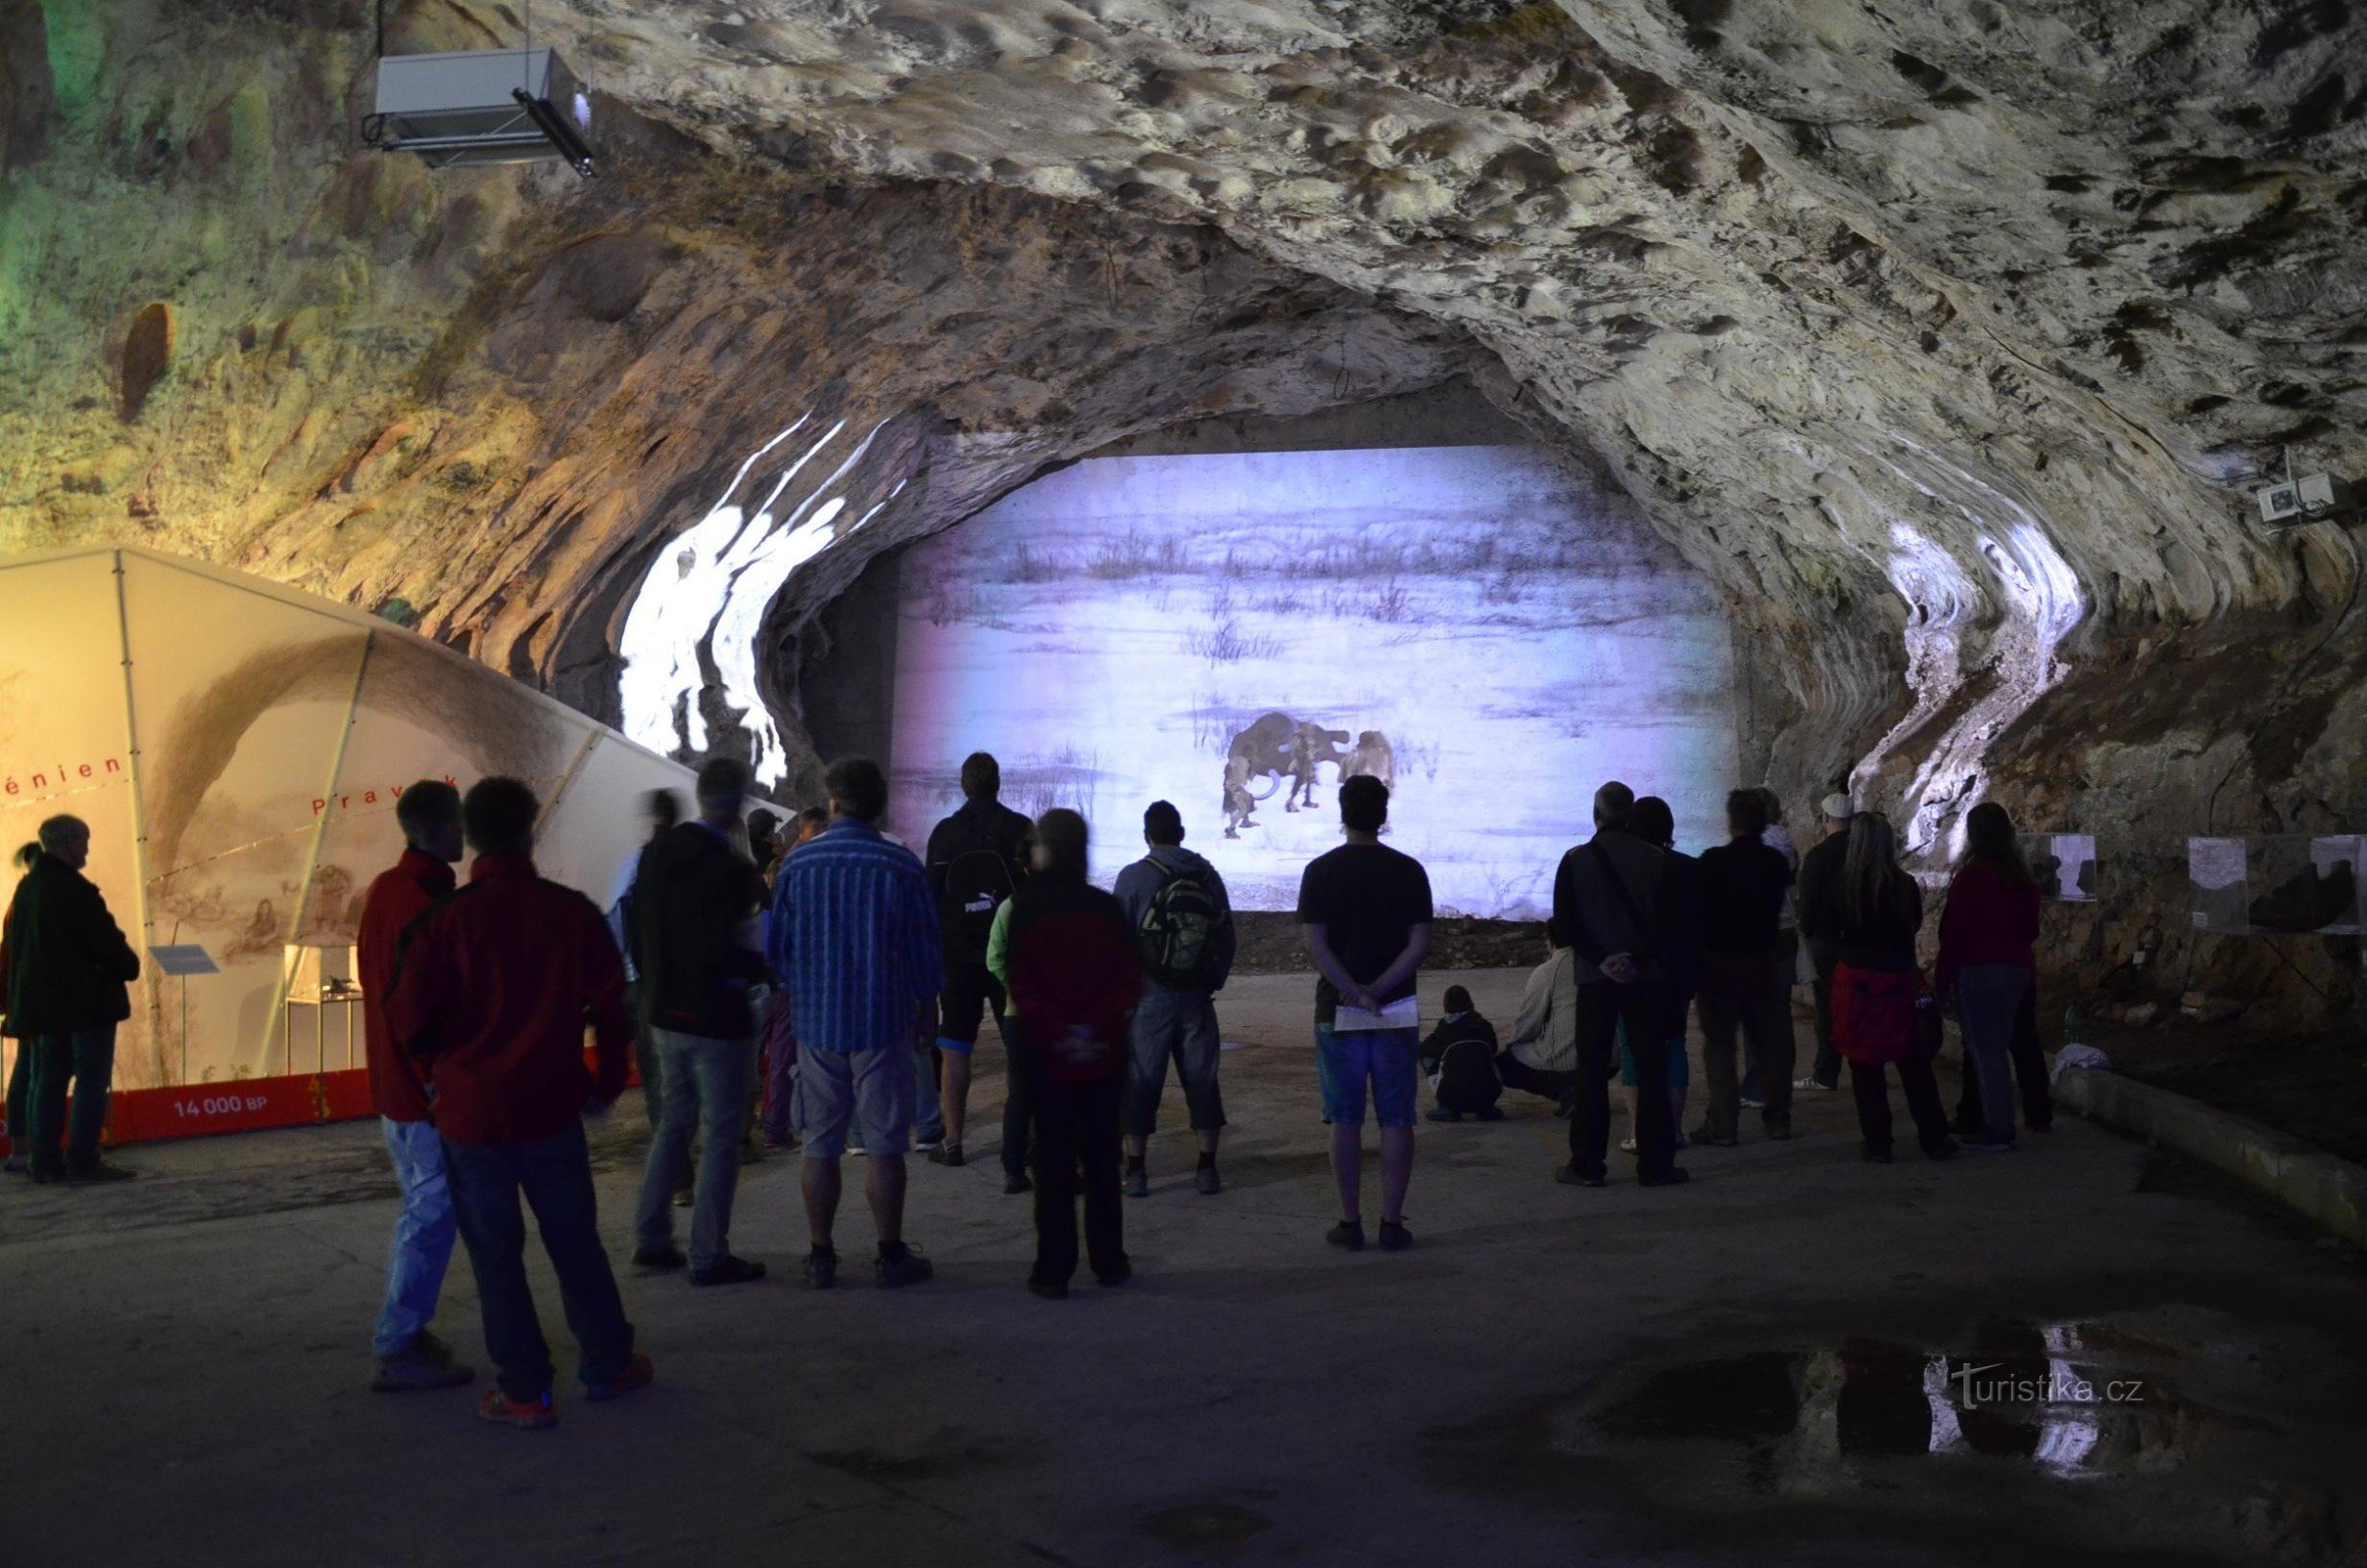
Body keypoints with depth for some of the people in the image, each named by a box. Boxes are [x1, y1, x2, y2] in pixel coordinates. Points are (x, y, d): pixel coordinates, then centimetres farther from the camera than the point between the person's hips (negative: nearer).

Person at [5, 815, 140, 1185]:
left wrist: (20, 1005, 21)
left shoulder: (27, 888, 11)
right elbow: (107, 942, -18)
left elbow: (14, 947, 16)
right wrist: (130, 967, 2)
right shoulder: (74, 889, -17)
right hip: (86, 1001, -9)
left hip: (42, 1000, 9)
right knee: (92, 1082, -4)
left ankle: (45, 1161, 14)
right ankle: (83, 1162, -7)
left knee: (47, 1082, 12)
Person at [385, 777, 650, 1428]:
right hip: (552, 1107, 2)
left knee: (496, 1252, 9)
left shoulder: (445, 919, -12)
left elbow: (408, 1019, -8)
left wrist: (441, 1069, 13)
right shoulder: (573, 912, -5)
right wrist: (605, 1084, 13)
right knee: (575, 1239, 16)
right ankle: (608, 1364, 26)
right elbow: (611, 1007, 0)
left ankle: (525, 1389, 14)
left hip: (470, 1111, -2)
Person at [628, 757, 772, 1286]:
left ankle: (650, 1240, 25)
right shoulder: (733, 870, -22)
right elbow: (730, 956, -25)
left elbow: (636, 932, 8)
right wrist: (764, 967, -6)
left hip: (666, 1015, 7)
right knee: (720, 1135, 5)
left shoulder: (657, 853, 1)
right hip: (716, 1019, -7)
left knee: (673, 1123, 21)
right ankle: (709, 1257, 11)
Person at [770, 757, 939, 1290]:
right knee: (886, 1145, 5)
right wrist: (927, 1005, 13)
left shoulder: (797, 864, -2)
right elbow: (925, 950, -2)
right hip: (884, 1023, -2)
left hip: (816, 1022, 2)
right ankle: (891, 1256, 11)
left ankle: (821, 1256, 15)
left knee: (820, 1147, 9)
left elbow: (778, 947, 5)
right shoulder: (901, 867, -7)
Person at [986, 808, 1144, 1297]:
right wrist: (1101, 1026, -11)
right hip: (1104, 1051, 2)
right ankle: (1109, 1260, 18)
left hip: (1045, 1052, -2)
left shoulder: (1022, 908, -6)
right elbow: (1130, 982, -5)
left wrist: (1056, 1031, -15)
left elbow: (1016, 981, -13)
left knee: (1053, 1162, 3)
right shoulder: (1107, 908, 1)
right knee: (1101, 1156, 12)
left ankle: (1054, 1269, 4)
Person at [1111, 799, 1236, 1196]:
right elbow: (1227, 936, 7)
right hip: (1197, 998, 3)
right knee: (1201, 1080, 10)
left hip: (1149, 998, -3)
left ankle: (1136, 1172, 6)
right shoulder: (1208, 876, 4)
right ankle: (1208, 1170, 12)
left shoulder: (1134, 877, -7)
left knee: (1140, 1083, 4)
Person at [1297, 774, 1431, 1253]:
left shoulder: (1321, 871, -3)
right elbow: (1420, 945, -7)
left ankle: (1350, 1222, 9)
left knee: (1346, 1120, 5)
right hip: (1398, 1014, 1)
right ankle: (1392, 1222, 7)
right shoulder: (1408, 870, 0)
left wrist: (1354, 993, -10)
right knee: (1396, 1120, 6)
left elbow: (1316, 945, -10)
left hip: (1337, 1012, -1)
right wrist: (1376, 992, -9)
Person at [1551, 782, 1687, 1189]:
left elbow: (1565, 923, -6)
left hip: (1595, 977, -1)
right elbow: (1664, 919, -5)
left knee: (1592, 1072, 5)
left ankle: (1586, 1165, 5)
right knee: (1651, 1070, 6)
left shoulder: (1576, 860, -2)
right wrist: (1634, 957, -9)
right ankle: (1655, 1164, 6)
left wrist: (1600, 960, -8)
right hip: (1646, 976, 1)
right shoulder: (1656, 859, 1)